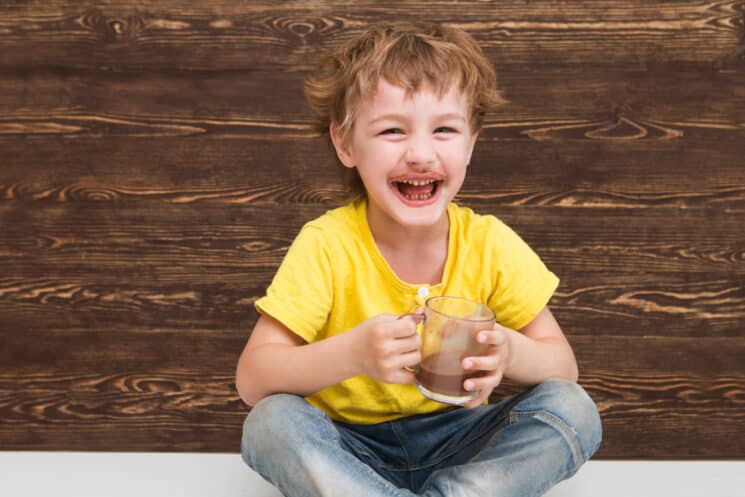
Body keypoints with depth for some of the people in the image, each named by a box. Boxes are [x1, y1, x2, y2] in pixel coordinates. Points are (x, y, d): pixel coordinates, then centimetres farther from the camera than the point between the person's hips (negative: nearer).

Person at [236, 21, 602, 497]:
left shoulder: (490, 244, -10)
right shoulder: (326, 246, -16)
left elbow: (564, 366, -6)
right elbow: (252, 379, -19)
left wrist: (511, 352, -31)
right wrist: (350, 353, -38)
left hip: (457, 441, 2)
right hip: (350, 447, -2)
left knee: (574, 410, -20)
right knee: (270, 423, -30)